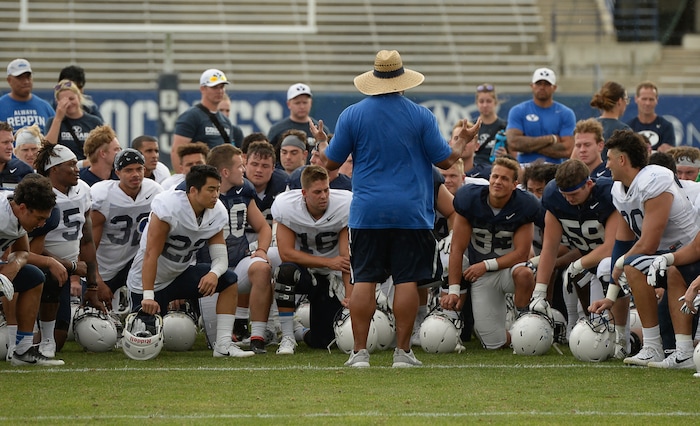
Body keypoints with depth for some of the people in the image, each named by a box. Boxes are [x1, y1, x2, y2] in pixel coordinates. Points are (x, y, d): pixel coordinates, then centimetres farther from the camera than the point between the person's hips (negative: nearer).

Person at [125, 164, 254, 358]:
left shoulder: (217, 213, -8)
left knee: (229, 282, -15)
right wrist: (148, 296, -33)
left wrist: (214, 273, -33)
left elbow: (220, 257, -8)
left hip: (182, 273, 6)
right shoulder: (168, 207, -27)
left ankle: (223, 345, -14)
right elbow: (151, 254, -28)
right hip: (152, 280, -6)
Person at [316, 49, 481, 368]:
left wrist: (321, 142, 26)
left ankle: (360, 351, 0)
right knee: (407, 280, 2)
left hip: (367, 213, 1)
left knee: (364, 281, 3)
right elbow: (445, 160, 3)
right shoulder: (421, 116, -2)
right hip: (410, 213, -1)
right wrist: (463, 141, 23)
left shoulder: (352, 115, 0)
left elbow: (331, 162, 5)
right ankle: (402, 351, 1)